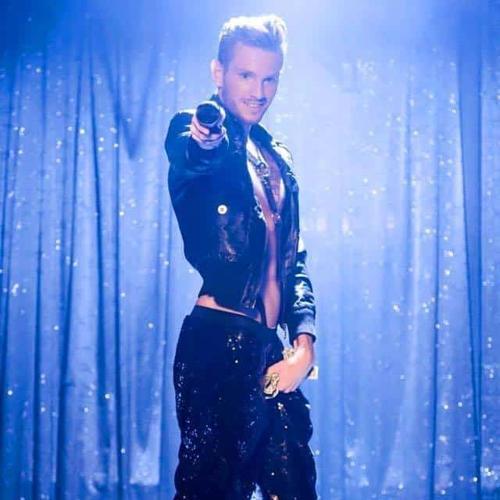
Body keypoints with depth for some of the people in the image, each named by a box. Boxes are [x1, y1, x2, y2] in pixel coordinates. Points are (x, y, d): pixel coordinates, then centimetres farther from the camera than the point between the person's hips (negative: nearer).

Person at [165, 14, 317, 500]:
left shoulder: (277, 158, 18)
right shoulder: (195, 131, -2)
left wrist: (304, 339, 4)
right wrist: (207, 146, -50)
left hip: (271, 350, 7)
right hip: (219, 346, -7)